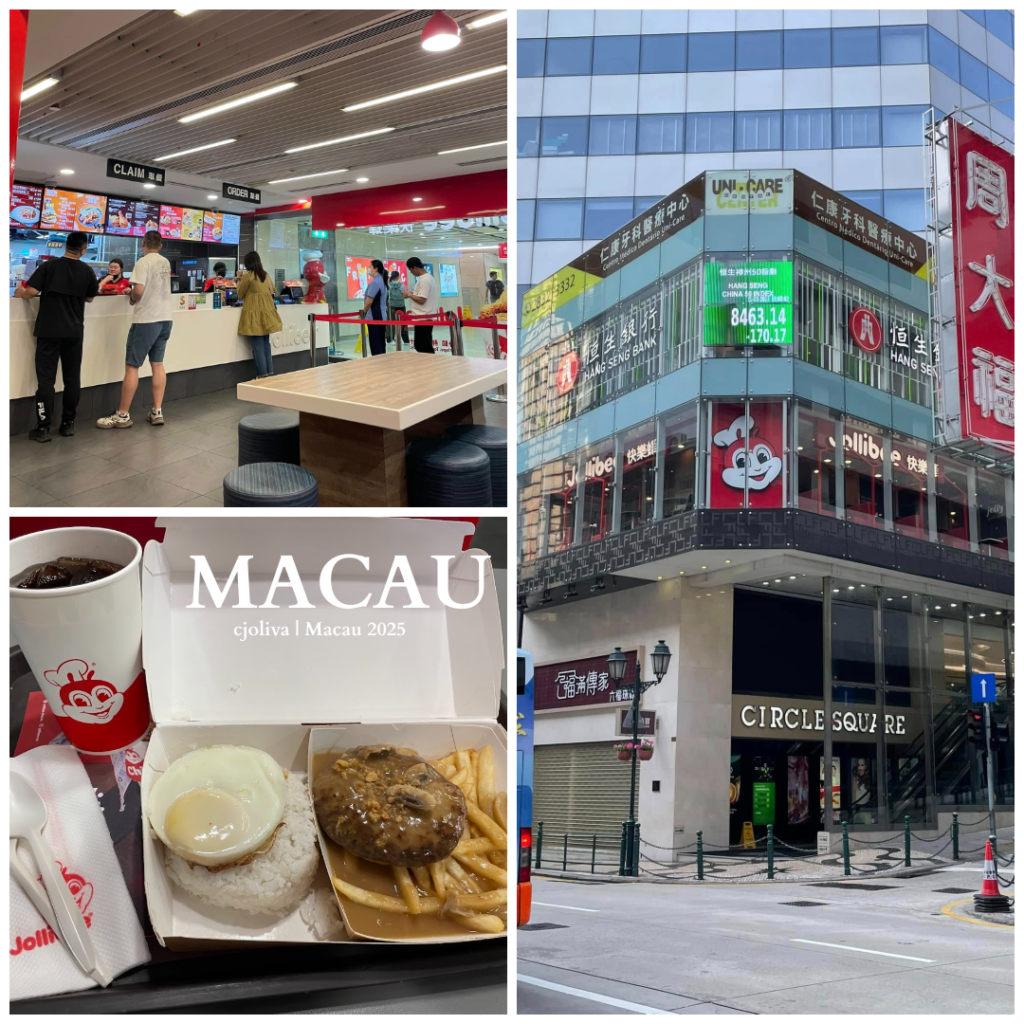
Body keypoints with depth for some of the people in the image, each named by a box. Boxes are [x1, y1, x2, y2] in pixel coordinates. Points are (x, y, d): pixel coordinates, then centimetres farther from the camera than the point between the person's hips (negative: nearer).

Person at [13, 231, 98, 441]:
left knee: (45, 378, -1)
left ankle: (43, 428, -3)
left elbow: (31, 292, -11)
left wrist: (20, 292, 10)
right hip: (74, 331, 2)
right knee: (72, 378, 10)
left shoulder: (49, 266, -7)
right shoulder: (87, 271, 0)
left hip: (49, 330, -2)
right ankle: (68, 424, 14)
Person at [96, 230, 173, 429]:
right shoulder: (165, 263, 11)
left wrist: (132, 299, -1)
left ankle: (122, 415, 1)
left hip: (146, 320, -7)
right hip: (164, 319, 7)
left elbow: (138, 291, -22)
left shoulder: (143, 262, -13)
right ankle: (157, 412, 9)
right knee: (158, 365, 11)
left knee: (132, 366, -2)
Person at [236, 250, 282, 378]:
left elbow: (240, 294, 3)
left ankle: (263, 374, -6)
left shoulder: (248, 275, -8)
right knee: (266, 344, 11)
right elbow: (272, 291, 28)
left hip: (254, 313, -6)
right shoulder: (266, 275, 11)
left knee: (258, 346, -5)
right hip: (266, 312, 6)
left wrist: (239, 283, 20)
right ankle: (270, 372, 12)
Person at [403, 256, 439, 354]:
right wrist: (413, 294, 13)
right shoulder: (428, 277, 15)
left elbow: (421, 300, -21)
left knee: (423, 347, -7)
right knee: (425, 346, 12)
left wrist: (409, 295, -8)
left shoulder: (424, 280, -17)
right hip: (427, 317, 10)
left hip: (423, 318, -10)